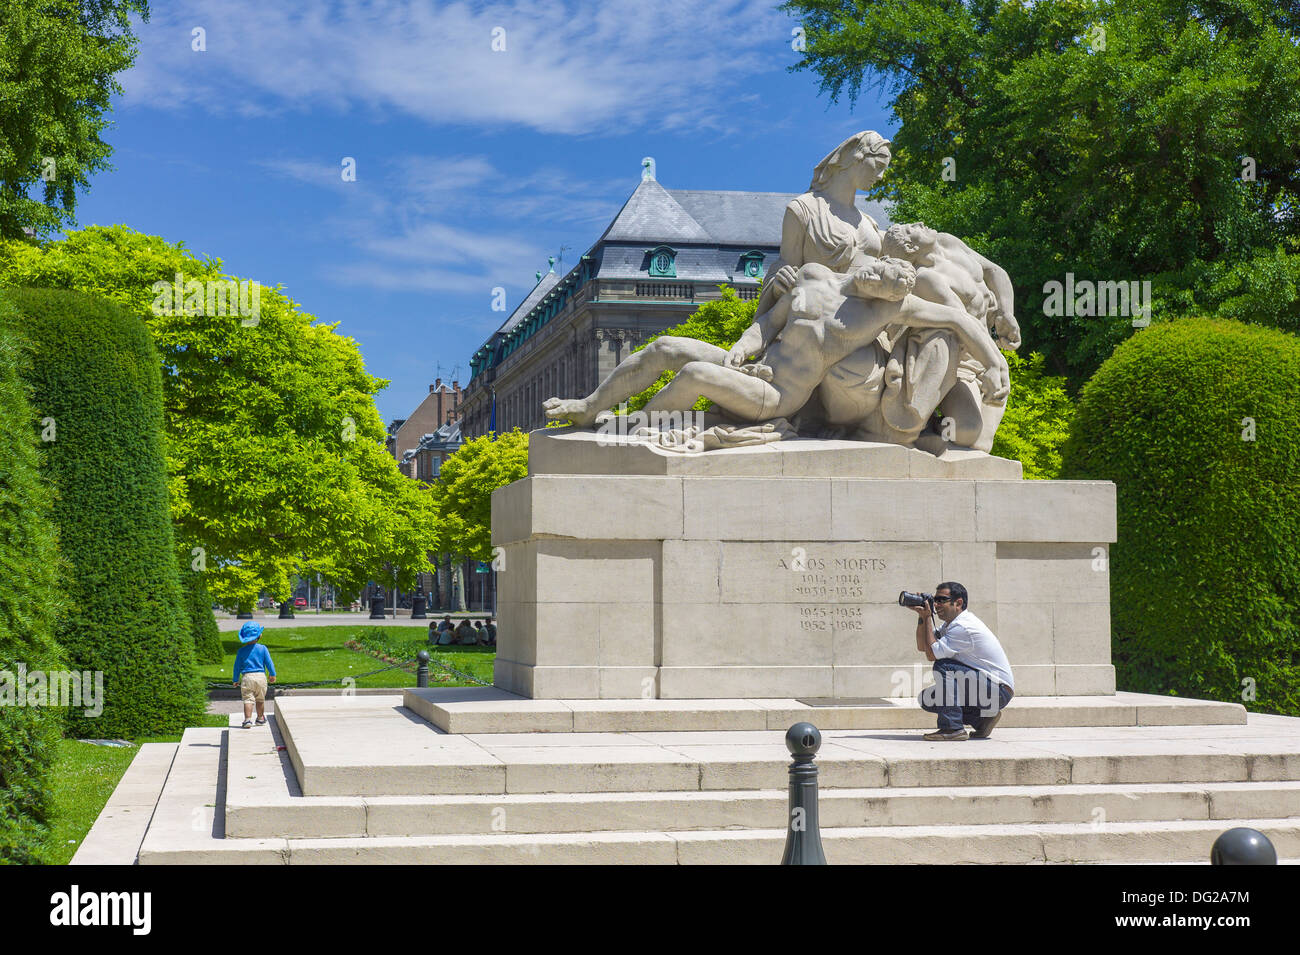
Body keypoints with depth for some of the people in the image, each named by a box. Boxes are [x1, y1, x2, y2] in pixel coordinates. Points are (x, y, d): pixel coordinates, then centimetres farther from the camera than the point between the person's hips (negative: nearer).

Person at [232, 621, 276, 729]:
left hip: (247, 677, -1)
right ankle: (260, 718, 26)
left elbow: (237, 666, 7)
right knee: (260, 699, 16)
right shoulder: (262, 648, 0)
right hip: (261, 676, 1)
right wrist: (273, 675, 15)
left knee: (248, 699, -3)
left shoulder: (241, 651, 2)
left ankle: (248, 719, -16)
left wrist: (236, 680, 17)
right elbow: (269, 663, 3)